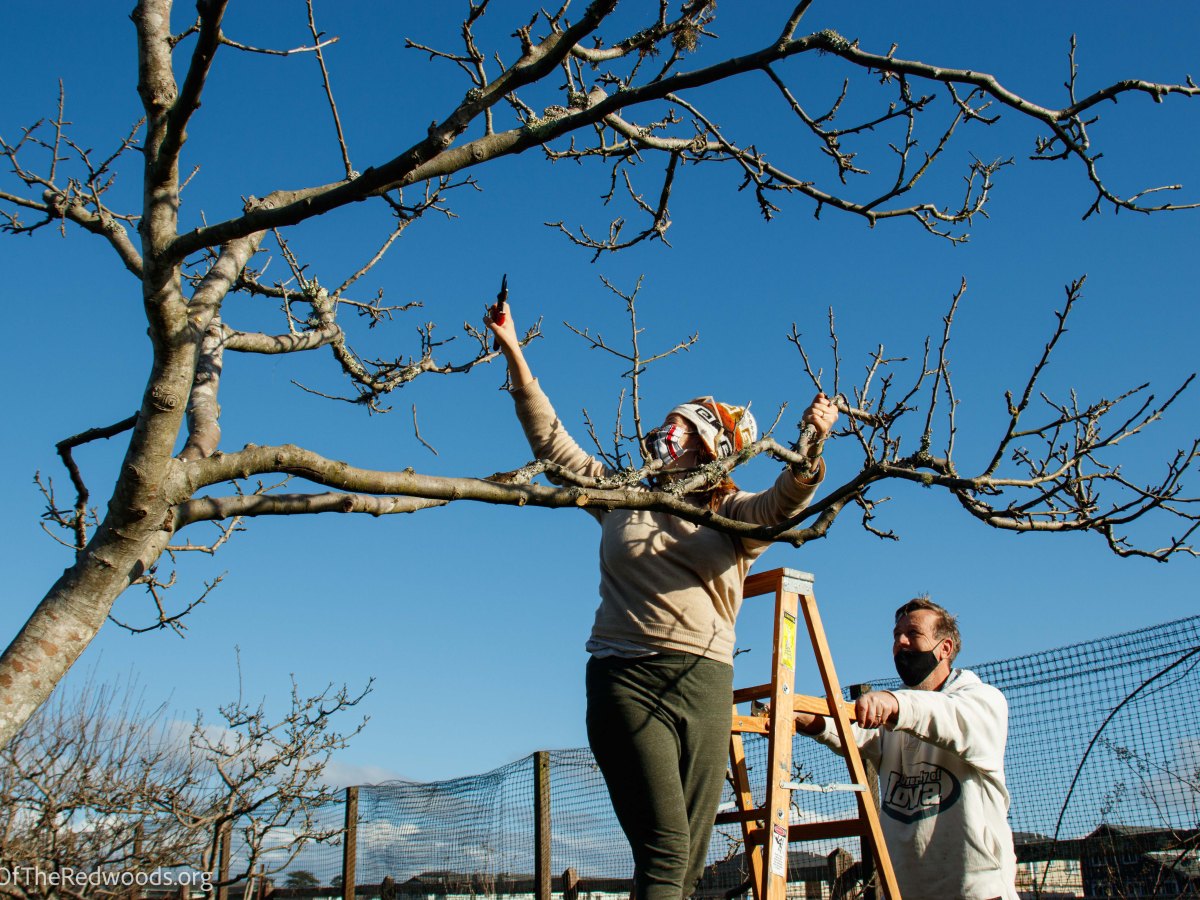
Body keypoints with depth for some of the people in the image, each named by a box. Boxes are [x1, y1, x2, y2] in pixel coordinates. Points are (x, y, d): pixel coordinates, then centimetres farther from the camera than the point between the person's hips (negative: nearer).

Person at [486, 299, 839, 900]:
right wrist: (514, 355, 10)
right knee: (663, 850, -13)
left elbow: (785, 501, -11)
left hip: (704, 681, 1)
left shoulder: (735, 514, 10)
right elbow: (550, 440, 16)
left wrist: (810, 445, -32)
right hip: (624, 677, -1)